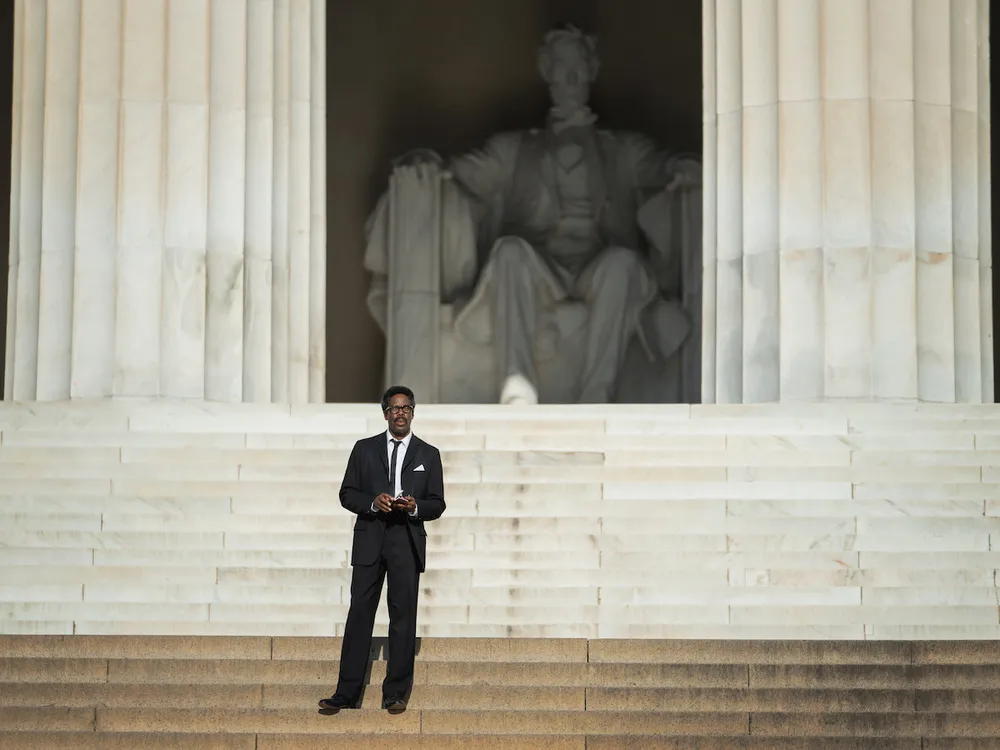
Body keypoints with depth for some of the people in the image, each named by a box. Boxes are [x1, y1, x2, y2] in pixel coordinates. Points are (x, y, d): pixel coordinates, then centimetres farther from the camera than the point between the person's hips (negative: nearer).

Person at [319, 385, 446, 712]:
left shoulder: (428, 454, 10)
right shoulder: (365, 449, 10)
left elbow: (437, 504, 8)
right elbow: (347, 494, 8)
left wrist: (415, 507, -13)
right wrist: (372, 502, -11)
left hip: (407, 541, 0)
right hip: (369, 541, 0)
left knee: (403, 617, -1)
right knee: (359, 614, -2)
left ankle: (396, 694, 5)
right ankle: (346, 694, -1)